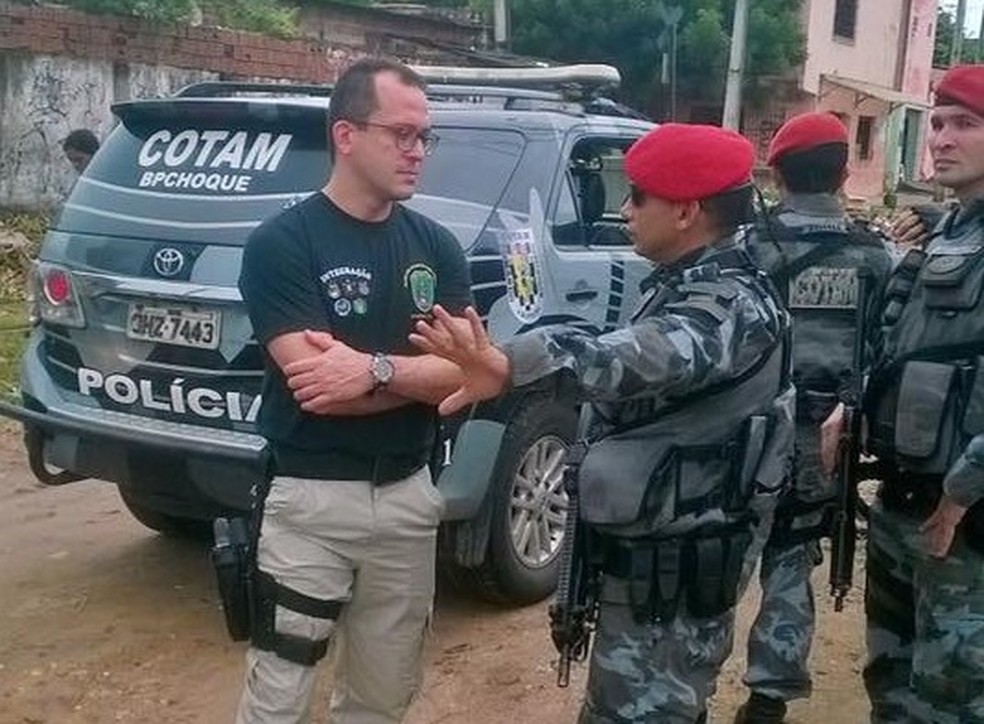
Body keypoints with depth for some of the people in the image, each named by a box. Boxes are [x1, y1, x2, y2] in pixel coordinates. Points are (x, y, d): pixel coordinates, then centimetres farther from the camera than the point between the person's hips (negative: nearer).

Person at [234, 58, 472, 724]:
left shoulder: (437, 246, 5)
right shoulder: (282, 242, -10)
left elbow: (469, 371, -4)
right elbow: (316, 387, -19)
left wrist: (373, 369, -19)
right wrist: (418, 372, -11)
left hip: (409, 496, 5)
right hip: (313, 500, -4)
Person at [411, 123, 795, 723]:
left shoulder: (730, 307, -24)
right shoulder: (695, 285, 9)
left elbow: (637, 357, -46)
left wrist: (511, 364, -62)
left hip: (674, 571, -10)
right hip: (660, 553, 10)